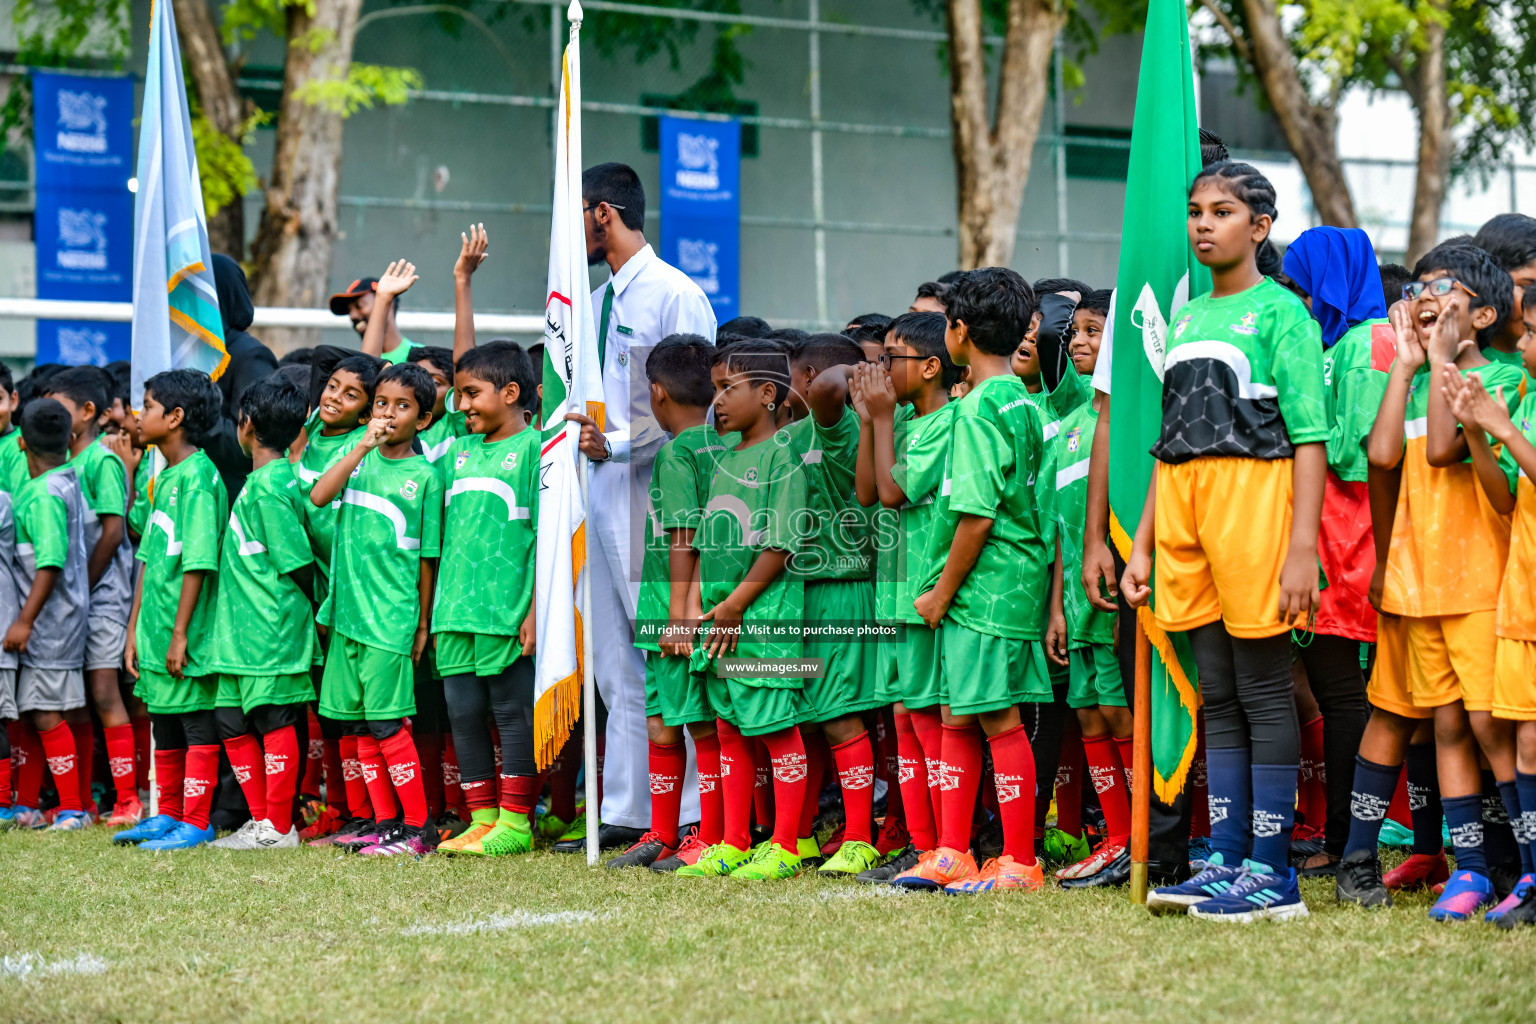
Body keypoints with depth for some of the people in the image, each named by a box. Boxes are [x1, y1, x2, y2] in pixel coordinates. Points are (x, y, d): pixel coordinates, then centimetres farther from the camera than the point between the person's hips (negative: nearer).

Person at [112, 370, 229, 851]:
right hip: (157, 630, 9)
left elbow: (198, 562, -19)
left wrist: (181, 632, -20)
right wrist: (136, 628, 15)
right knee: (165, 723, 15)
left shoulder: (198, 476, -14)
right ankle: (168, 816, 25)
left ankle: (196, 821, 3)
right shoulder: (164, 477, 14)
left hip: (189, 631, -9)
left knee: (197, 723, -1)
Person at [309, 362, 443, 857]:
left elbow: (427, 557, 0)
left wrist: (422, 623, 0)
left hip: (391, 617, -5)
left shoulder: (424, 476, -1)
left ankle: (418, 829, 0)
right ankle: (385, 822, 16)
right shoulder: (360, 459, 10)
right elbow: (318, 496, -8)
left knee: (388, 724, -7)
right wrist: (363, 447, -14)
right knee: (361, 726, 8)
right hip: (347, 611, 5)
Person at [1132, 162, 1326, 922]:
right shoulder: (1186, 319, 18)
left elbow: (1310, 437, -9)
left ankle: (1272, 873, -2)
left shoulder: (1280, 311, -3)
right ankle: (1226, 859, 13)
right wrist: (1142, 545, 16)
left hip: (1256, 493, -7)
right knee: (1217, 696, 9)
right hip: (1184, 502, 7)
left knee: (1263, 691, -4)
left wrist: (1303, 546, -17)